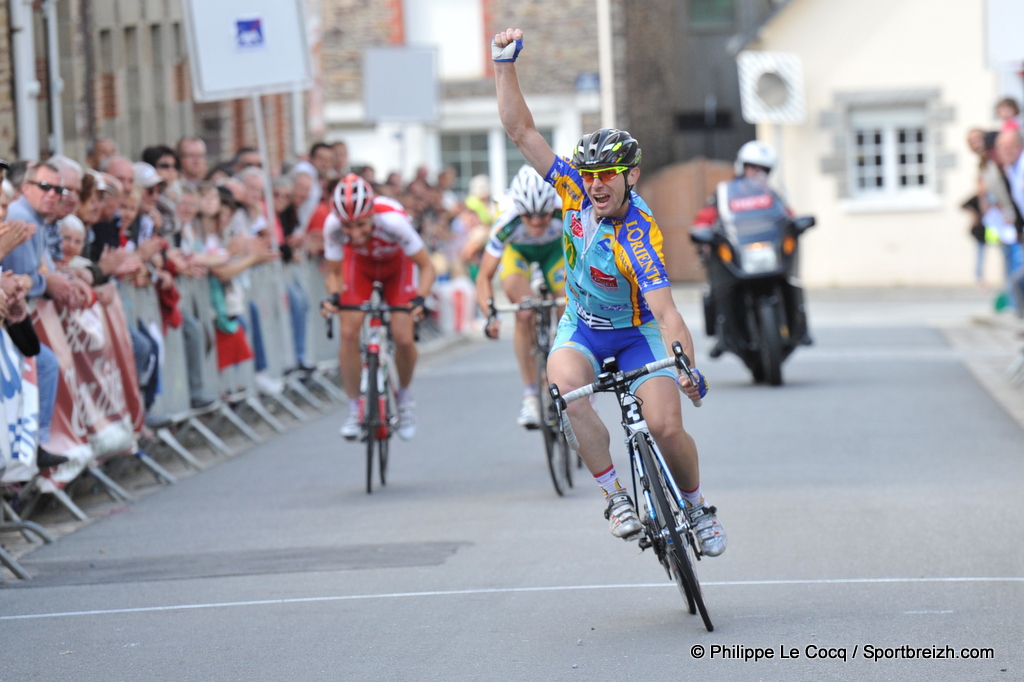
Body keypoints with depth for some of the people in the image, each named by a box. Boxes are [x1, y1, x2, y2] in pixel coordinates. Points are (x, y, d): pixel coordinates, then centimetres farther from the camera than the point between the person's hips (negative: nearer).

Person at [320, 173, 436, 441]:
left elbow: (426, 266, -27)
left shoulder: (392, 220, -41)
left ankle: (404, 394, 16)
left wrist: (420, 299, -44)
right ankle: (354, 409, 0)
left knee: (403, 339, -14)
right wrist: (333, 296, -37)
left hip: (396, 264, -2)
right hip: (360, 264, 2)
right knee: (348, 333, -15)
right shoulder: (333, 226, -34)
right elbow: (334, 272, -16)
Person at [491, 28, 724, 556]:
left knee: (666, 427, -18)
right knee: (565, 383, -31)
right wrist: (505, 64, -23)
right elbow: (521, 131, -15)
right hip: (582, 327, 3)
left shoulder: (640, 236, -30)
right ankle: (616, 497, -22)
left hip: (637, 333, -3)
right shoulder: (575, 191, -16)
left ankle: (697, 507, 14)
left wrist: (688, 369, -53)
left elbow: (667, 313, -38)